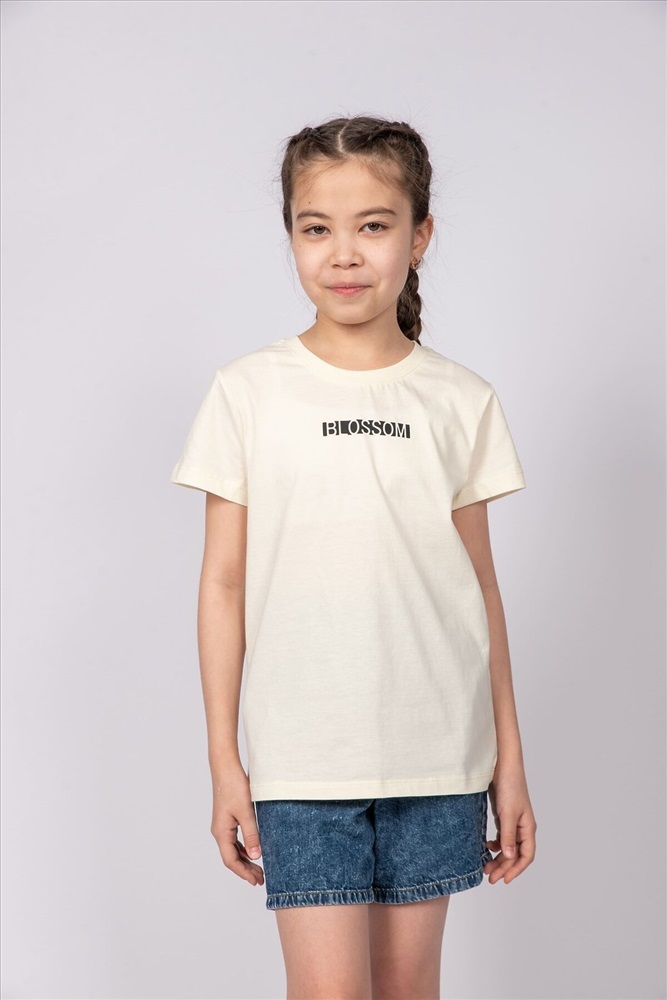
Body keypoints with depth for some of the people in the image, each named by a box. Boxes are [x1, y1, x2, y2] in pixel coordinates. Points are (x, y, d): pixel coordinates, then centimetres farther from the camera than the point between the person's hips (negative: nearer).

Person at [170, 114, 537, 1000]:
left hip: (437, 751, 2)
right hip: (301, 754, -1)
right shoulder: (249, 392, -1)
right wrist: (223, 762, 0)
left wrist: (510, 763, 6)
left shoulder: (462, 402, 3)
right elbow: (225, 583, 1)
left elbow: (480, 586, 6)